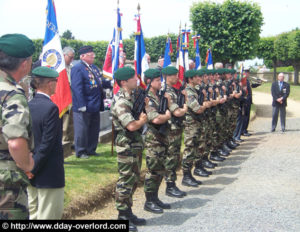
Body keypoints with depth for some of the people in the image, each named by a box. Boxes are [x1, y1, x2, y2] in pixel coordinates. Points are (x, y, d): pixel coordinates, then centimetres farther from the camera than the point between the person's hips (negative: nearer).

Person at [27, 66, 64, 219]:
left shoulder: (27, 106, 2)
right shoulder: (50, 108, -19)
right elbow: (47, 144, -21)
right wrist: (33, 169, -12)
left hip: (32, 174, 8)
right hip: (49, 175, -8)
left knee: (32, 214, 17)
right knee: (49, 216, 2)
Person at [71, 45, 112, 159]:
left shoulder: (94, 67, 14)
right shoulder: (77, 68, -14)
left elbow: (99, 82, 21)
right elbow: (77, 88, -20)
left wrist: (110, 83, 3)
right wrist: (82, 105, -23)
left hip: (95, 106, 9)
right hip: (84, 107, -9)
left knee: (94, 129, 16)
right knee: (82, 130, 2)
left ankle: (91, 150, 28)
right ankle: (80, 152, 14)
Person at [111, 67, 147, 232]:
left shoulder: (132, 97, 12)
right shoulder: (121, 102, -19)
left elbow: (142, 115, 16)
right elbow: (131, 126, -25)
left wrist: (142, 118, -6)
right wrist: (143, 120, -6)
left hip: (136, 145, 10)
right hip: (126, 146, -10)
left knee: (133, 180, 16)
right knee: (125, 181, -2)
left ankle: (128, 212, 27)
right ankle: (122, 217, 8)